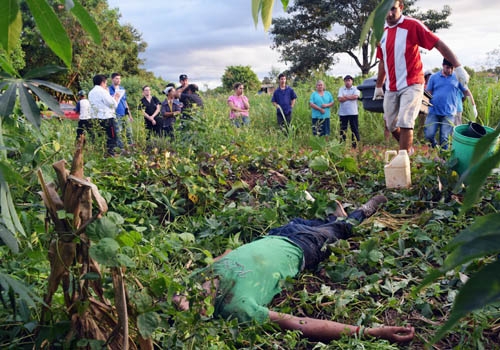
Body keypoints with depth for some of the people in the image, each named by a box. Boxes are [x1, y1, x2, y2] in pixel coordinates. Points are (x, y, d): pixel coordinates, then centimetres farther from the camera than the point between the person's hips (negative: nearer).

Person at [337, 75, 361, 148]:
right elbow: (340, 99, -5)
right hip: (343, 113, 2)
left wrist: (345, 96, -5)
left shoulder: (355, 89, 7)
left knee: (355, 129, -1)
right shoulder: (341, 89, 11)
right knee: (342, 130, 4)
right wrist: (350, 97, -5)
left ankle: (356, 144, 3)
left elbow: (355, 96, -13)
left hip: (353, 112, -1)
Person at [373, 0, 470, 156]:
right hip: (391, 88, 6)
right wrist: (378, 86, 25)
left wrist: (458, 67, -16)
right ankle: (408, 148, 36)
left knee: (405, 123, -16)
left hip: (411, 85, -6)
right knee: (390, 125, 11)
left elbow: (439, 44, -11)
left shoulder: (412, 25, -9)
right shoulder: (381, 33, 8)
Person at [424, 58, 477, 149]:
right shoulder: (434, 77, 6)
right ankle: (434, 146, 25)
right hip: (433, 111, 1)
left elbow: (466, 92, 12)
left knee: (444, 138, -3)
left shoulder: (457, 78, 6)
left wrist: (473, 106, 10)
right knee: (429, 134, -6)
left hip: (449, 113, 0)